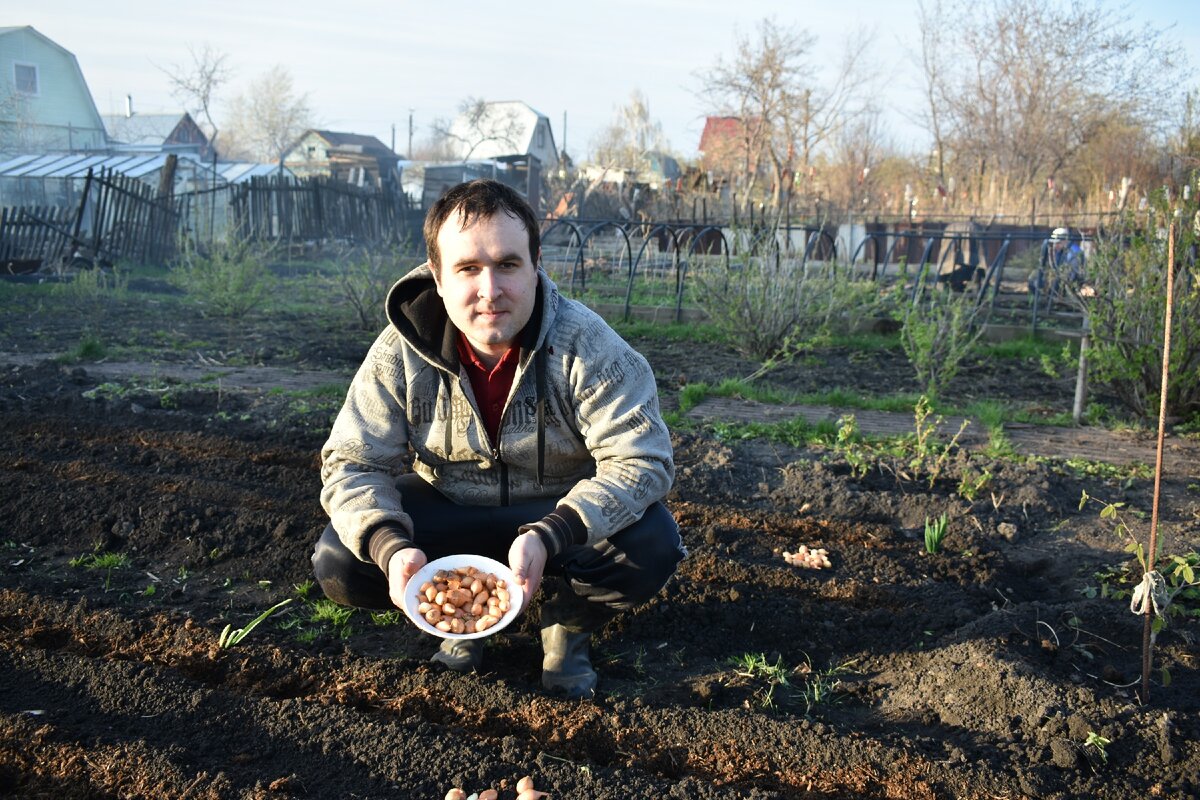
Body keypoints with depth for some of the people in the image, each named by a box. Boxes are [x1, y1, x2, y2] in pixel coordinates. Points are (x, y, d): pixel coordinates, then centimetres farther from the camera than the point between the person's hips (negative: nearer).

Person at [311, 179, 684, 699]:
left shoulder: (585, 344, -24)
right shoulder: (400, 353, -17)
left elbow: (641, 459, -28)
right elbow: (352, 463, -14)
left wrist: (548, 538, -43)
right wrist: (391, 547, -36)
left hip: (560, 515, -1)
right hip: (449, 513, 2)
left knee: (651, 548, -30)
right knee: (337, 563, -20)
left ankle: (568, 625, 5)